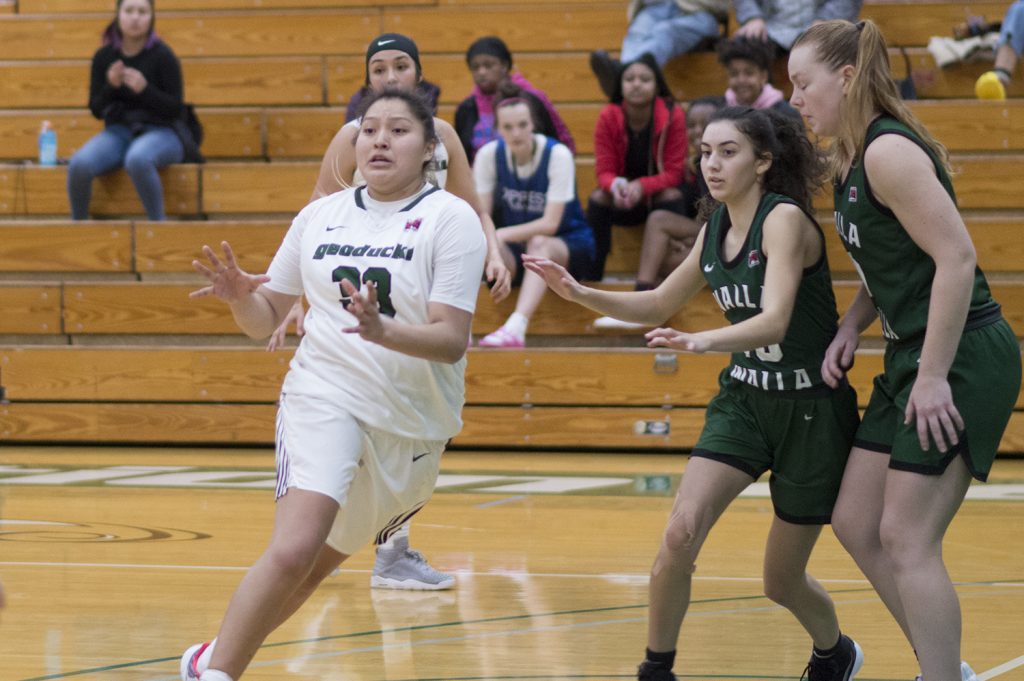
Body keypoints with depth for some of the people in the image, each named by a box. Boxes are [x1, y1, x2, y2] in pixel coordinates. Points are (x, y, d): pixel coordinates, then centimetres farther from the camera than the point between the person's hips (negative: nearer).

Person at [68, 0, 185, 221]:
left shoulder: (162, 56, -5)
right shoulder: (103, 56, 4)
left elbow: (175, 109, -6)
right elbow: (96, 109, 8)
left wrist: (144, 89, -21)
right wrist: (110, 86, -13)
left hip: (158, 132, -3)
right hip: (117, 131, 3)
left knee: (137, 159, -40)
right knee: (79, 164, -29)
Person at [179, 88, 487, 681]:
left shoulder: (452, 219, -5)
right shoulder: (321, 216, 5)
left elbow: (451, 340, -14)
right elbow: (266, 319, 11)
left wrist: (382, 331, -32)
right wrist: (240, 296, -11)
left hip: (413, 422, 0)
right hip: (324, 399, 0)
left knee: (318, 563, 12)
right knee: (295, 549, -24)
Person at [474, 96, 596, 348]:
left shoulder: (558, 155, -16)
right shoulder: (489, 154, -5)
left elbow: (550, 224, -20)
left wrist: (503, 234, -33)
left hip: (569, 245, -3)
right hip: (515, 251, 3)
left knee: (539, 243, -38)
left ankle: (516, 328, -55)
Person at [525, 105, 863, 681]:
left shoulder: (784, 219, -19)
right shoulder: (715, 228, 3)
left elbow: (775, 320, -32)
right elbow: (658, 304, 17)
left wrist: (703, 342, -50)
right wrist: (579, 293, 0)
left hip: (813, 410, -5)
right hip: (744, 398, 6)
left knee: (783, 580, 6)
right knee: (681, 532, -17)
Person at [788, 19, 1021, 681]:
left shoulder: (889, 151, -17)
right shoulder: (851, 160, 12)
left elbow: (957, 258, -23)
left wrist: (934, 377, -23)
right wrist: (852, 325, 4)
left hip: (964, 358, -10)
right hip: (912, 356, 10)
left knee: (906, 538, -11)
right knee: (855, 523, 11)